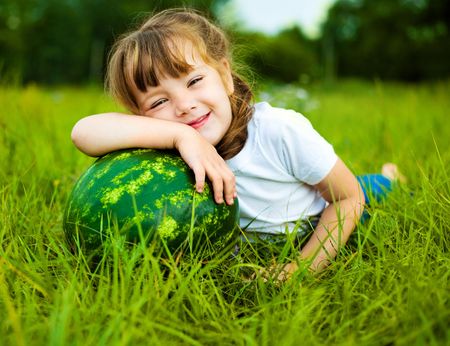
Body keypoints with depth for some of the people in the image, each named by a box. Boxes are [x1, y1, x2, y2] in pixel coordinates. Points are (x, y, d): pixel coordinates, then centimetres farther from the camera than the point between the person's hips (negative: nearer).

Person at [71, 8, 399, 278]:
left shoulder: (281, 131, -39)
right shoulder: (168, 153, -32)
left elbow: (350, 197, -26)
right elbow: (83, 132, -47)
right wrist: (179, 134, -57)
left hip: (319, 229, -2)